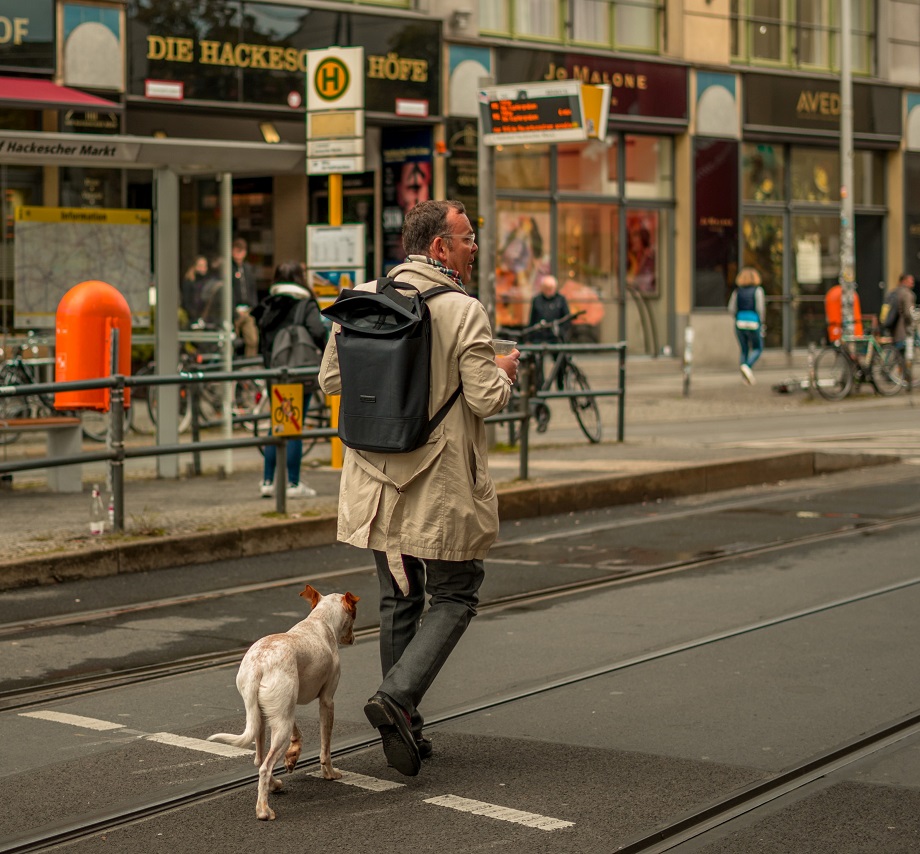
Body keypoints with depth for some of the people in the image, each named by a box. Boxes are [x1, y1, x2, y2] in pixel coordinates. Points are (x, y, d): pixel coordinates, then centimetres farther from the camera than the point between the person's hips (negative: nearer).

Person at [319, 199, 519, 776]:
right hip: (442, 484, -6)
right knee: (455, 596, 8)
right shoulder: (464, 311, -15)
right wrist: (504, 373, 5)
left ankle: (406, 727, 21)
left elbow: (330, 379, 6)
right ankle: (397, 697, -10)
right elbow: (486, 399, -16)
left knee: (398, 600, 16)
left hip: (378, 480, 6)